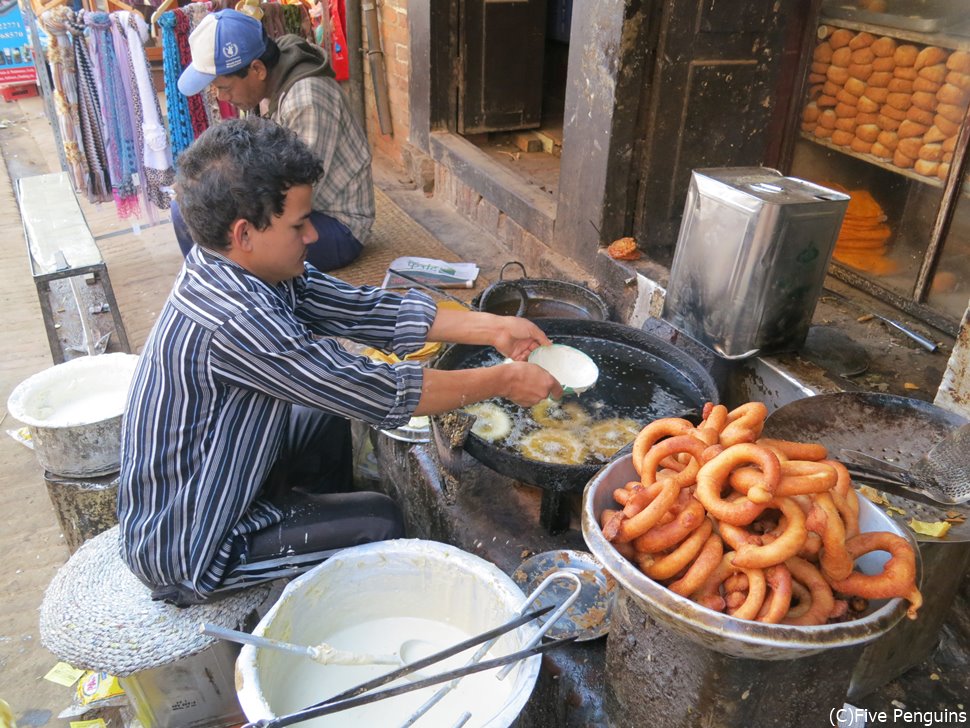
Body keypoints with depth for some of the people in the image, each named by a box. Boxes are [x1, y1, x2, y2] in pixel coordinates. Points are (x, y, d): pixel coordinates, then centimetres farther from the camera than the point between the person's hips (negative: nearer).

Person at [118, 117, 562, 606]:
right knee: (378, 522, -6)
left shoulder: (246, 268, -9)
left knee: (327, 416, 17)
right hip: (187, 553, -9)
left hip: (201, 486, 9)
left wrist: (491, 328, -8)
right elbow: (379, 395, -30)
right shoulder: (232, 319, -35)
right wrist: (502, 381, -19)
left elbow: (361, 309, -5)